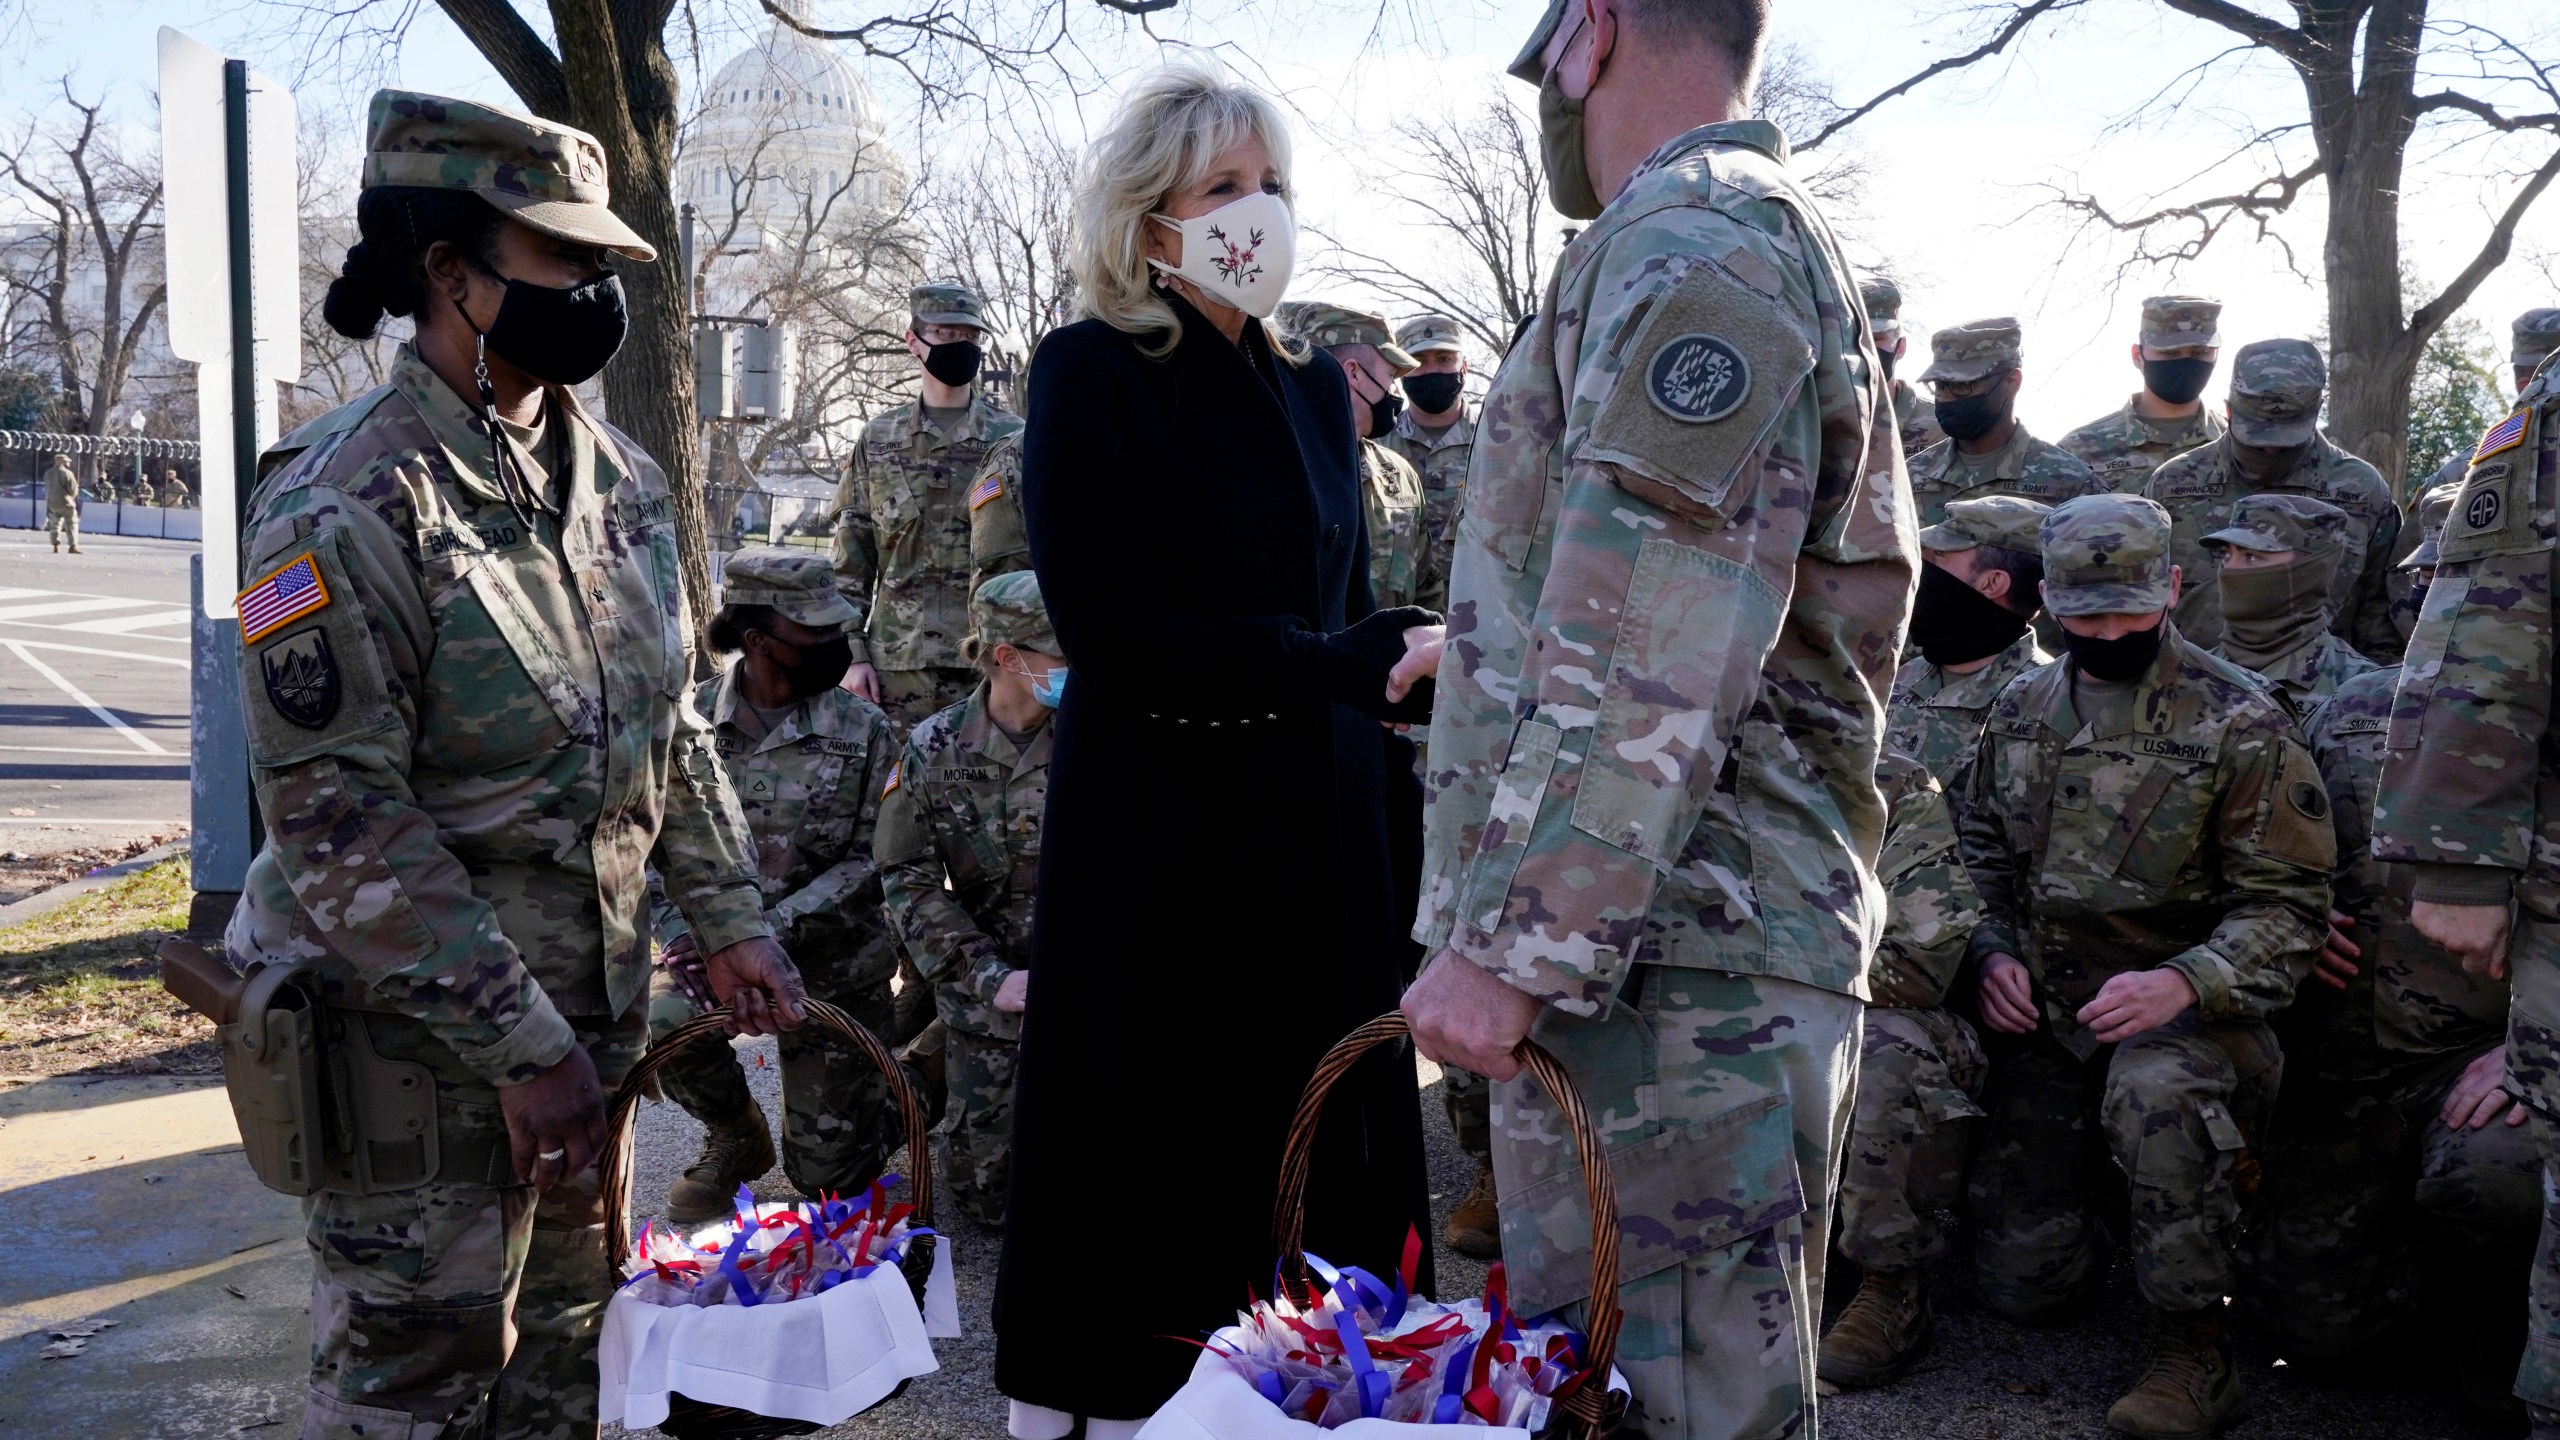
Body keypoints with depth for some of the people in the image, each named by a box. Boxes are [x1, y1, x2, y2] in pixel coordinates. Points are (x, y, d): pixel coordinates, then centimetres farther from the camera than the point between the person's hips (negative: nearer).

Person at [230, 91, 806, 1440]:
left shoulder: (617, 477, 5)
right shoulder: (348, 504, -18)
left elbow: (670, 728, 13)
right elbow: (338, 826, -20)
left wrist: (730, 920, 7)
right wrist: (520, 1045, -20)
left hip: (592, 1000, 7)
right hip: (417, 1028, -7)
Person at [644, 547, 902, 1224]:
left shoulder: (864, 731, -9)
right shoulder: (688, 720, -7)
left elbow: (870, 860, -12)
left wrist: (771, 930, -23)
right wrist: (681, 932, -22)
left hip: (833, 964, -1)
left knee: (827, 1175, 1)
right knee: (661, 1025, -31)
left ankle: (894, 1086, 37)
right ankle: (736, 1137, 3)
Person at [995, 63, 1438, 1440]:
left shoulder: (1314, 382, 13)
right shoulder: (1090, 371, -5)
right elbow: (1109, 626, -16)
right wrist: (1347, 667, -19)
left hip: (1317, 829, 6)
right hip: (1156, 832, -5)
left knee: (1314, 1156, 9)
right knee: (1160, 1163, 2)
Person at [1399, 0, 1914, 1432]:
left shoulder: (1692, 246, -11)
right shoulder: (1769, 246, 23)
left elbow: (1647, 671, -22)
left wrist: (1508, 941, -20)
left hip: (1666, 961, -11)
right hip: (1653, 942, 11)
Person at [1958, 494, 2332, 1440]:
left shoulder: (2239, 724, -9)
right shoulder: (2023, 707, 6)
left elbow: (2288, 905, -11)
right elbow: (1981, 847, 18)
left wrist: (2183, 983, -29)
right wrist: (1994, 949, -1)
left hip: (2182, 1006, -4)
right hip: (2043, 1008, 4)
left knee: (2155, 1091, -42)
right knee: (2021, 1288, 0)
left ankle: (2194, 1350, -20)